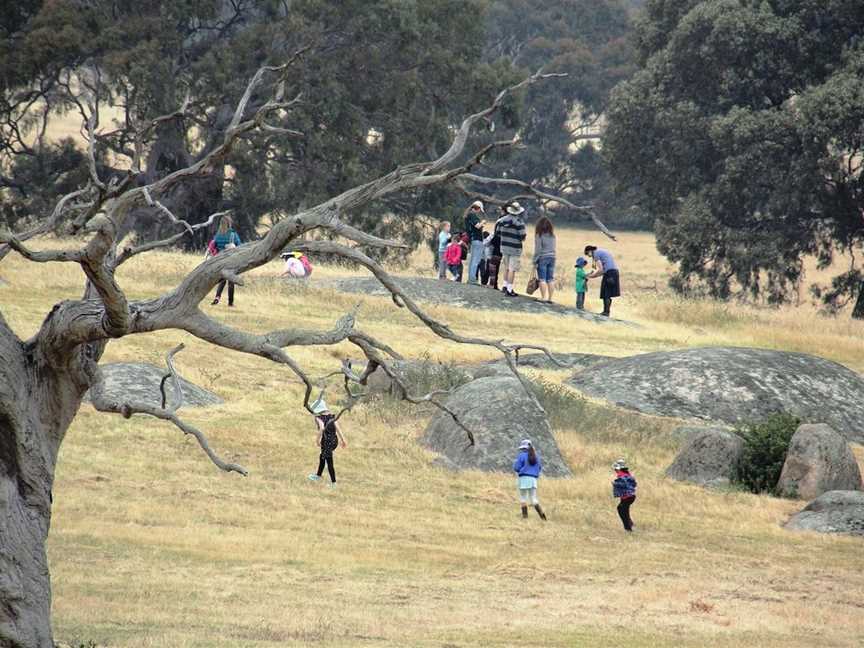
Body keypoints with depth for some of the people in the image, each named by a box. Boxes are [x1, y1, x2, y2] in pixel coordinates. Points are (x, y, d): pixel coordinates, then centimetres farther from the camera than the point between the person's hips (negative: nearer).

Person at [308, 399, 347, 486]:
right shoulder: (332, 416, 6)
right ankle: (318, 475, 44)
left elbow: (322, 428, -27)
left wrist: (318, 440, -17)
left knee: (329, 462, 4)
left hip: (326, 442, -7)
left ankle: (333, 482, 9)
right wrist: (342, 439, -4)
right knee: (322, 457, 28)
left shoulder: (318, 418, -10)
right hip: (335, 440, 7)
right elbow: (337, 427, -3)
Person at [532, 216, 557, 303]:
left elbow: (538, 250, -9)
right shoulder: (552, 235, 8)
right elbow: (553, 249, 6)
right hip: (552, 258, 5)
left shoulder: (539, 235, -8)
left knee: (542, 279, -4)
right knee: (550, 280, 7)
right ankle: (550, 298, 7)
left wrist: (535, 261, -4)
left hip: (542, 258, -5)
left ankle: (543, 297, -9)